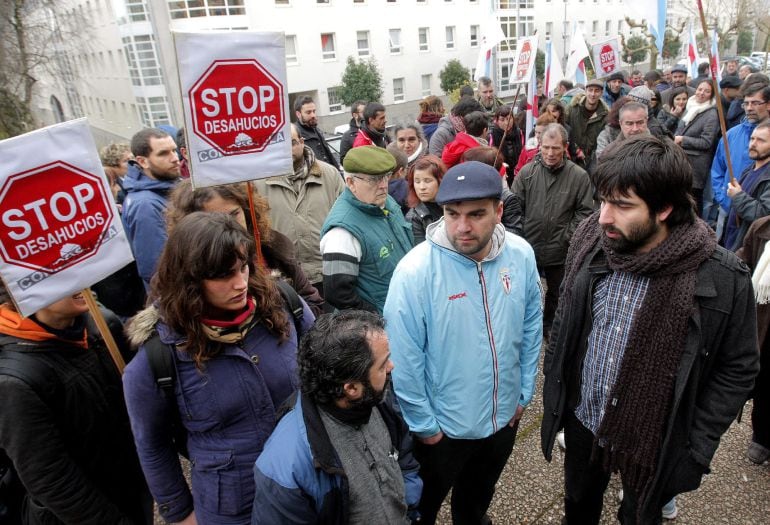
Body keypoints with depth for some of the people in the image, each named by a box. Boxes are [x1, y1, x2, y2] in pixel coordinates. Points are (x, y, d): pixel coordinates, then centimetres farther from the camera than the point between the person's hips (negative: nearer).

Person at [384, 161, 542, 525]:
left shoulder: (521, 255, -13)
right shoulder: (416, 271, -28)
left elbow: (531, 327, 1)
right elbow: (404, 363, -21)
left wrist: (524, 392, 6)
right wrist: (424, 425, -13)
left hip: (504, 416, 5)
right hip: (441, 426, -4)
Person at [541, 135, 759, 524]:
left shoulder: (722, 279, -23)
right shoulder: (590, 241, -13)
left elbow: (736, 370, -11)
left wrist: (697, 448, -11)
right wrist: (553, 387, 2)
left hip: (654, 441, -3)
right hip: (582, 421, 3)